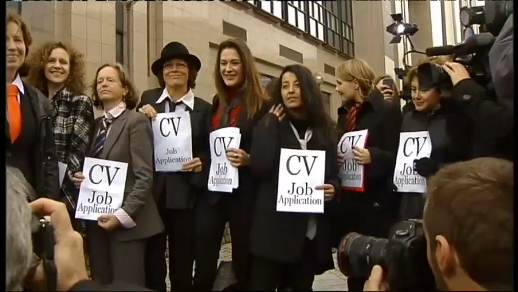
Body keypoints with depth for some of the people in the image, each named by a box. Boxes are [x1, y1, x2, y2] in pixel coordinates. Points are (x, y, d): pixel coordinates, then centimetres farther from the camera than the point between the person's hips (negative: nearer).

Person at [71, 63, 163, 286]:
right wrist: (82, 178, -1)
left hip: (126, 222, -6)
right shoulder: (96, 125, 13)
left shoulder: (136, 121, -7)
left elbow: (144, 176, -13)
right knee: (101, 286, 11)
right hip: (96, 219, 6)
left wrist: (124, 214, -19)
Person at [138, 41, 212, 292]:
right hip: (152, 192, 1)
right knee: (151, 261, 7)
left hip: (185, 194, -1)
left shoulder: (204, 109, 3)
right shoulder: (148, 99, 6)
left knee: (183, 262, 10)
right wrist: (141, 117, -9)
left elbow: (210, 150, 7)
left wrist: (201, 164, -13)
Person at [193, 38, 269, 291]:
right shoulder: (214, 106, 10)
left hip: (244, 194, -4)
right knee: (203, 268, 5)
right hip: (210, 192, 4)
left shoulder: (261, 106, -6)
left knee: (244, 265, 11)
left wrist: (248, 160, -22)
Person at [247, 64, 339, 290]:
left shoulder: (324, 129, 10)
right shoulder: (269, 125, 1)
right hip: (274, 225, -3)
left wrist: (333, 188, -8)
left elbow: (333, 174, 15)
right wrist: (271, 125, -10)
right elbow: (259, 168, -14)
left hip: (312, 230, 3)